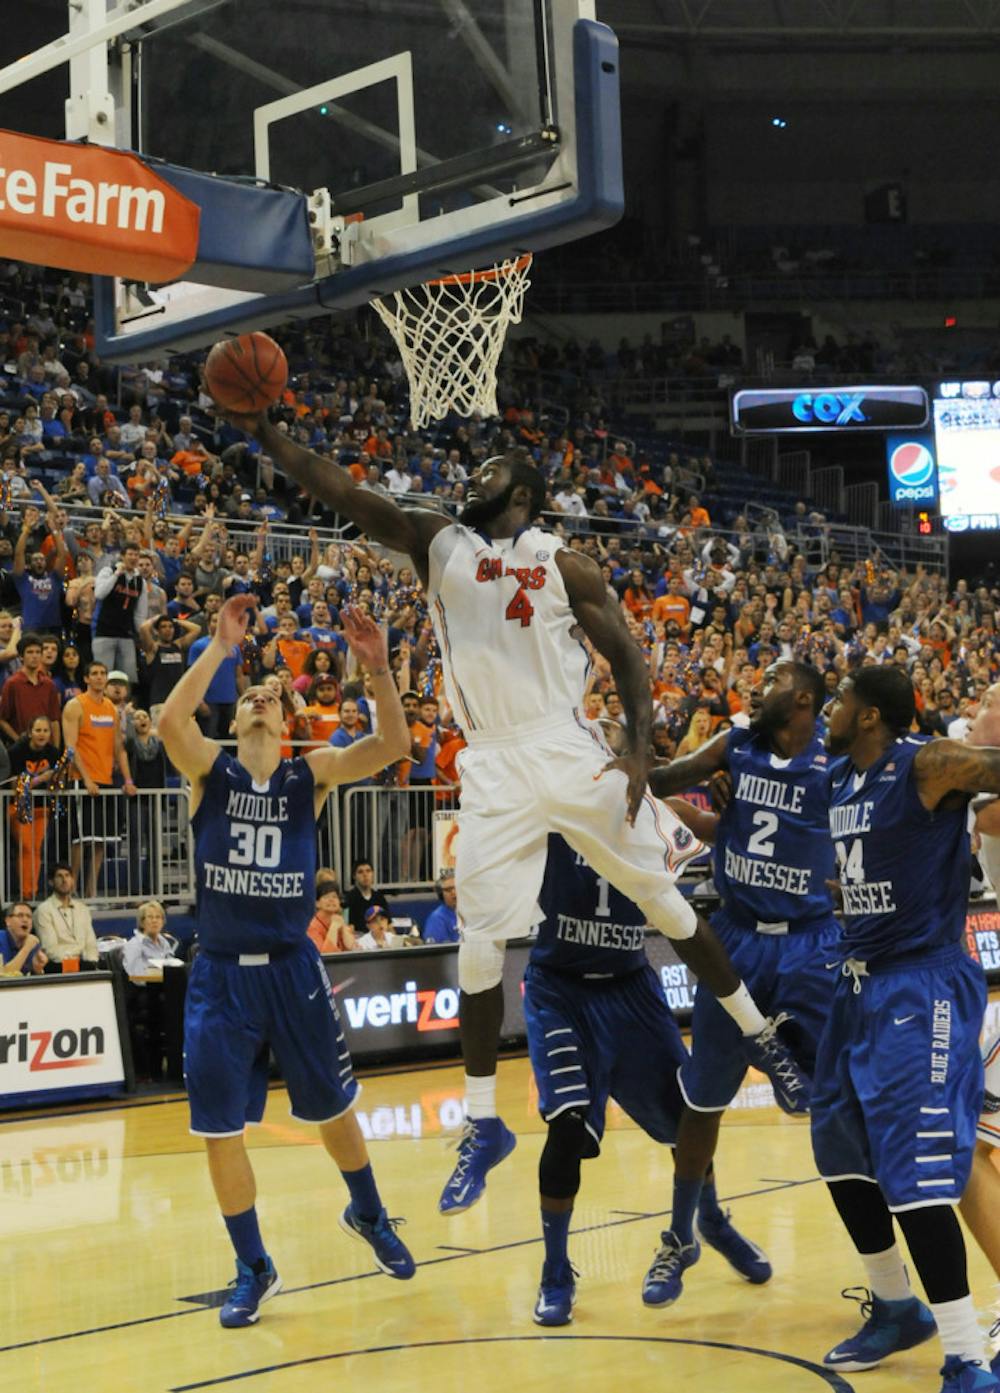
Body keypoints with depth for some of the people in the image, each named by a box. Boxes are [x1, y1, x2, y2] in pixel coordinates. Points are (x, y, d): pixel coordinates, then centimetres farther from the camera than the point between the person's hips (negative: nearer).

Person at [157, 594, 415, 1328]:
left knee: (334, 1108, 13)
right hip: (222, 973, 0)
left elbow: (392, 745, -14)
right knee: (222, 1129, 3)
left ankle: (369, 1215, 41)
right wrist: (222, 646, -26)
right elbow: (170, 718, -23)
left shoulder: (311, 773, 1)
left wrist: (379, 667, -27)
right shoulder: (209, 769, -2)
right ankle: (254, 1269, 20)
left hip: (293, 966, 0)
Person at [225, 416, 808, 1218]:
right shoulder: (437, 544, 8)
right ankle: (483, 1126, 10)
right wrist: (263, 432, -11)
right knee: (480, 944, -1)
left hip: (569, 753, -2)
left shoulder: (565, 565, 2)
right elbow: (344, 494, -1)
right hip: (493, 770, 2)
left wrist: (640, 754, -10)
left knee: (664, 903, 4)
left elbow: (626, 657, 3)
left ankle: (761, 1038, 22)